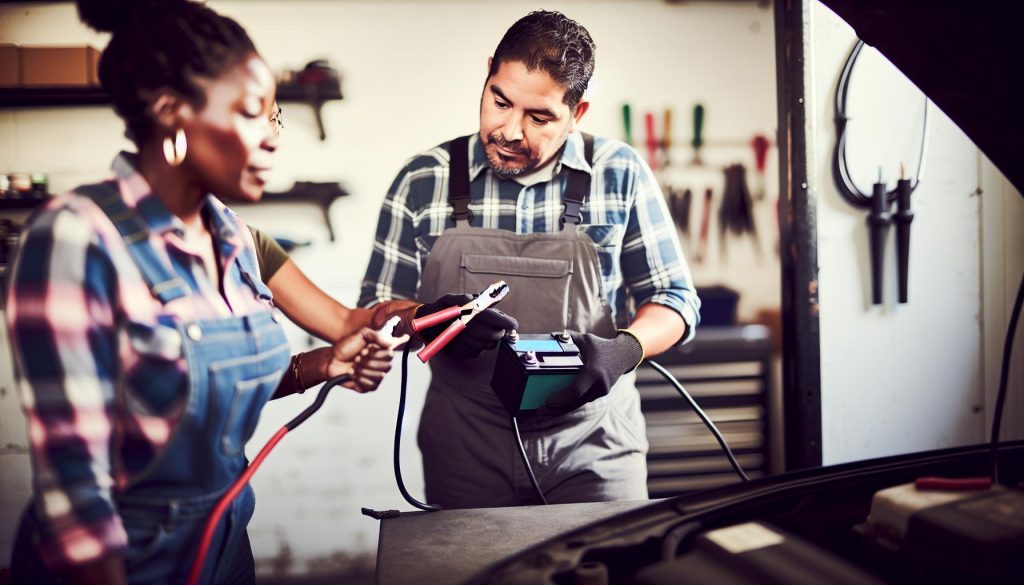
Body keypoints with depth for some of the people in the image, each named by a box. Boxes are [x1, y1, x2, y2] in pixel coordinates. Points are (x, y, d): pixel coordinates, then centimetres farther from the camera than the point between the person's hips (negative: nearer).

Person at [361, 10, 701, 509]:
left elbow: (675, 300, 4)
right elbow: (376, 311, 2)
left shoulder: (621, 176, -2)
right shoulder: (423, 181, -2)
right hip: (466, 455, 0)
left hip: (593, 450, 0)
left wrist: (625, 349, -16)